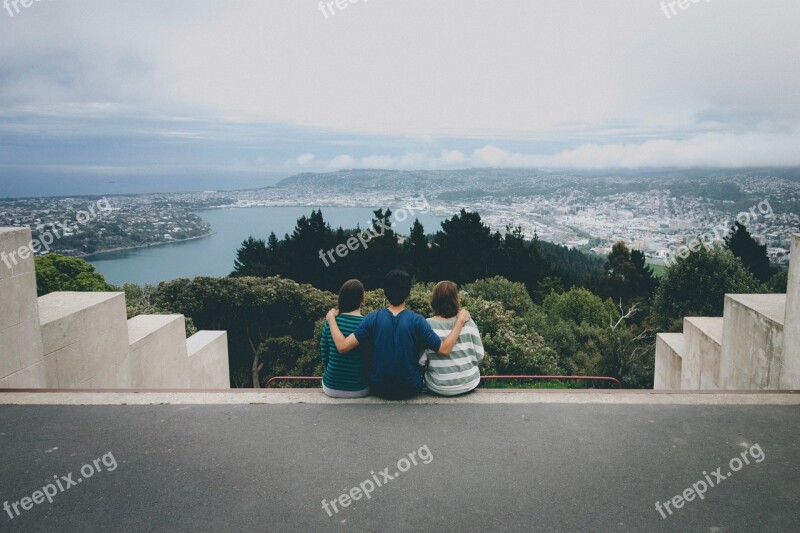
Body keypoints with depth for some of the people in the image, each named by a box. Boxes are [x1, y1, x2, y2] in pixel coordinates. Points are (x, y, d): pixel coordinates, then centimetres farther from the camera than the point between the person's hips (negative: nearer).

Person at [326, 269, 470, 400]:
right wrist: (460, 321, -4)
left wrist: (331, 318, -2)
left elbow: (342, 346, -17)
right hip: (410, 390, -1)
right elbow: (444, 350, -15)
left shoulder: (373, 318, -13)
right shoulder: (417, 321, -16)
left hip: (379, 390, 1)